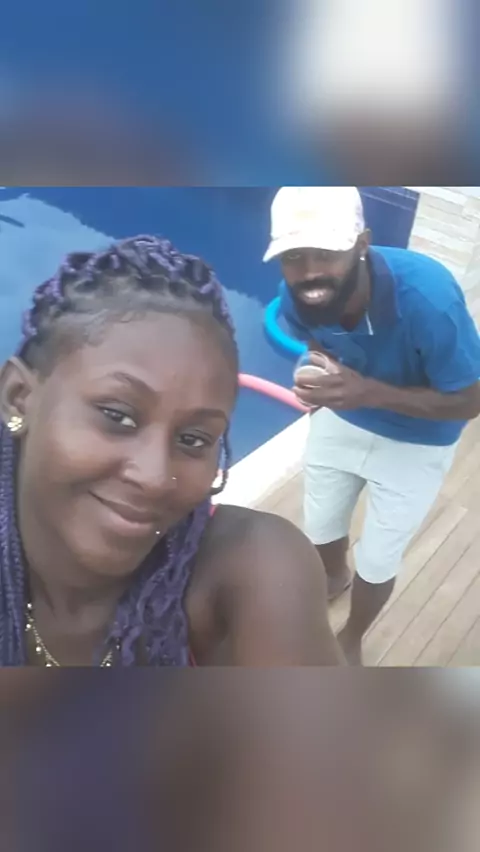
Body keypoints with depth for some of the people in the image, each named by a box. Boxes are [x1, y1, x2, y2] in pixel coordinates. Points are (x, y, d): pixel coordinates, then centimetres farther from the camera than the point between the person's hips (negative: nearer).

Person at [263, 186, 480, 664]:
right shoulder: (298, 296, -24)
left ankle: (351, 639, 44)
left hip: (415, 442, -3)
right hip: (341, 420, 4)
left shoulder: (426, 296, -39)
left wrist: (370, 392, -39)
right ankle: (334, 579, 60)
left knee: (377, 562, 9)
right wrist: (318, 380, -16)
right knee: (319, 529, 22)